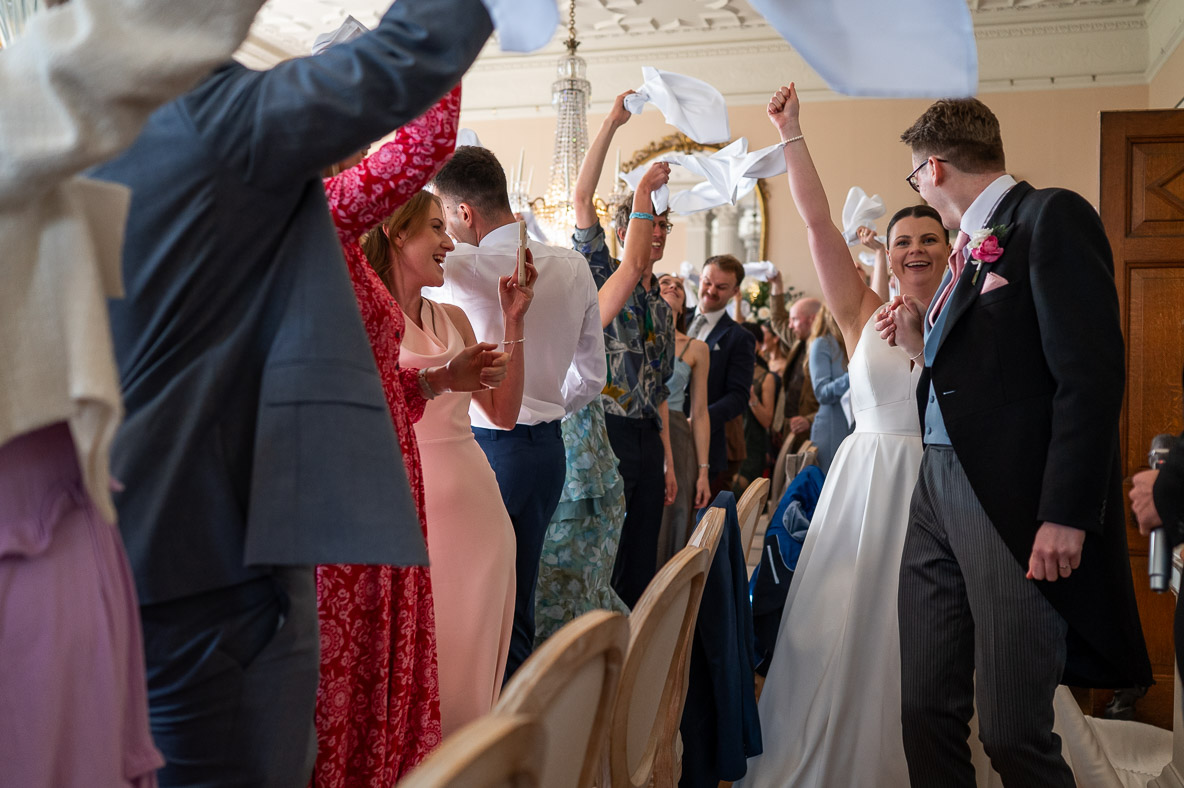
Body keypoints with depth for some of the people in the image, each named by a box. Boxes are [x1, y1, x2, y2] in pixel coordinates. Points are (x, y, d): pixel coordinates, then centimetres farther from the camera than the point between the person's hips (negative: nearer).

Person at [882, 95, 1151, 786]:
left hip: (1014, 502, -8)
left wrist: (1066, 514, -20)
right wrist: (921, 344, 9)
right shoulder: (969, 245, 20)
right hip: (938, 490, 8)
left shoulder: (1053, 217, -6)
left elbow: (1091, 375, -16)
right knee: (926, 711, 10)